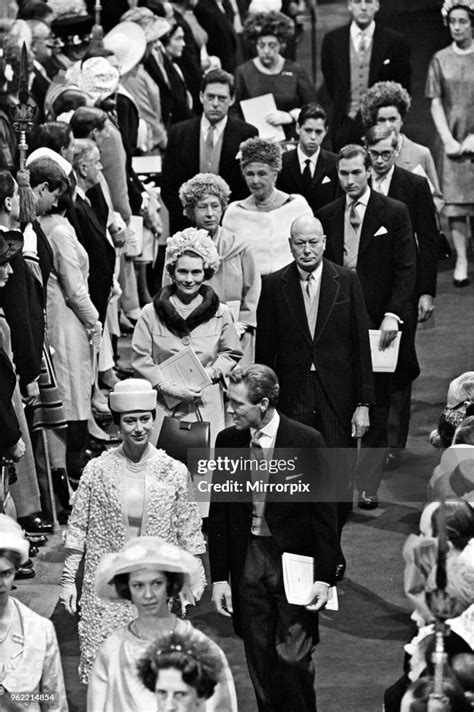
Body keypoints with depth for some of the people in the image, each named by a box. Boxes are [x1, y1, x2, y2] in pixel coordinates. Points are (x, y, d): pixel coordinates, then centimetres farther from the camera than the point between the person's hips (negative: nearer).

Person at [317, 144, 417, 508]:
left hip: (378, 322, -2)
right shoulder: (327, 216, 9)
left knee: (376, 407, 2)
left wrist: (392, 315, -15)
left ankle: (368, 486, 6)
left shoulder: (394, 212, -1)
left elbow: (406, 268, -4)